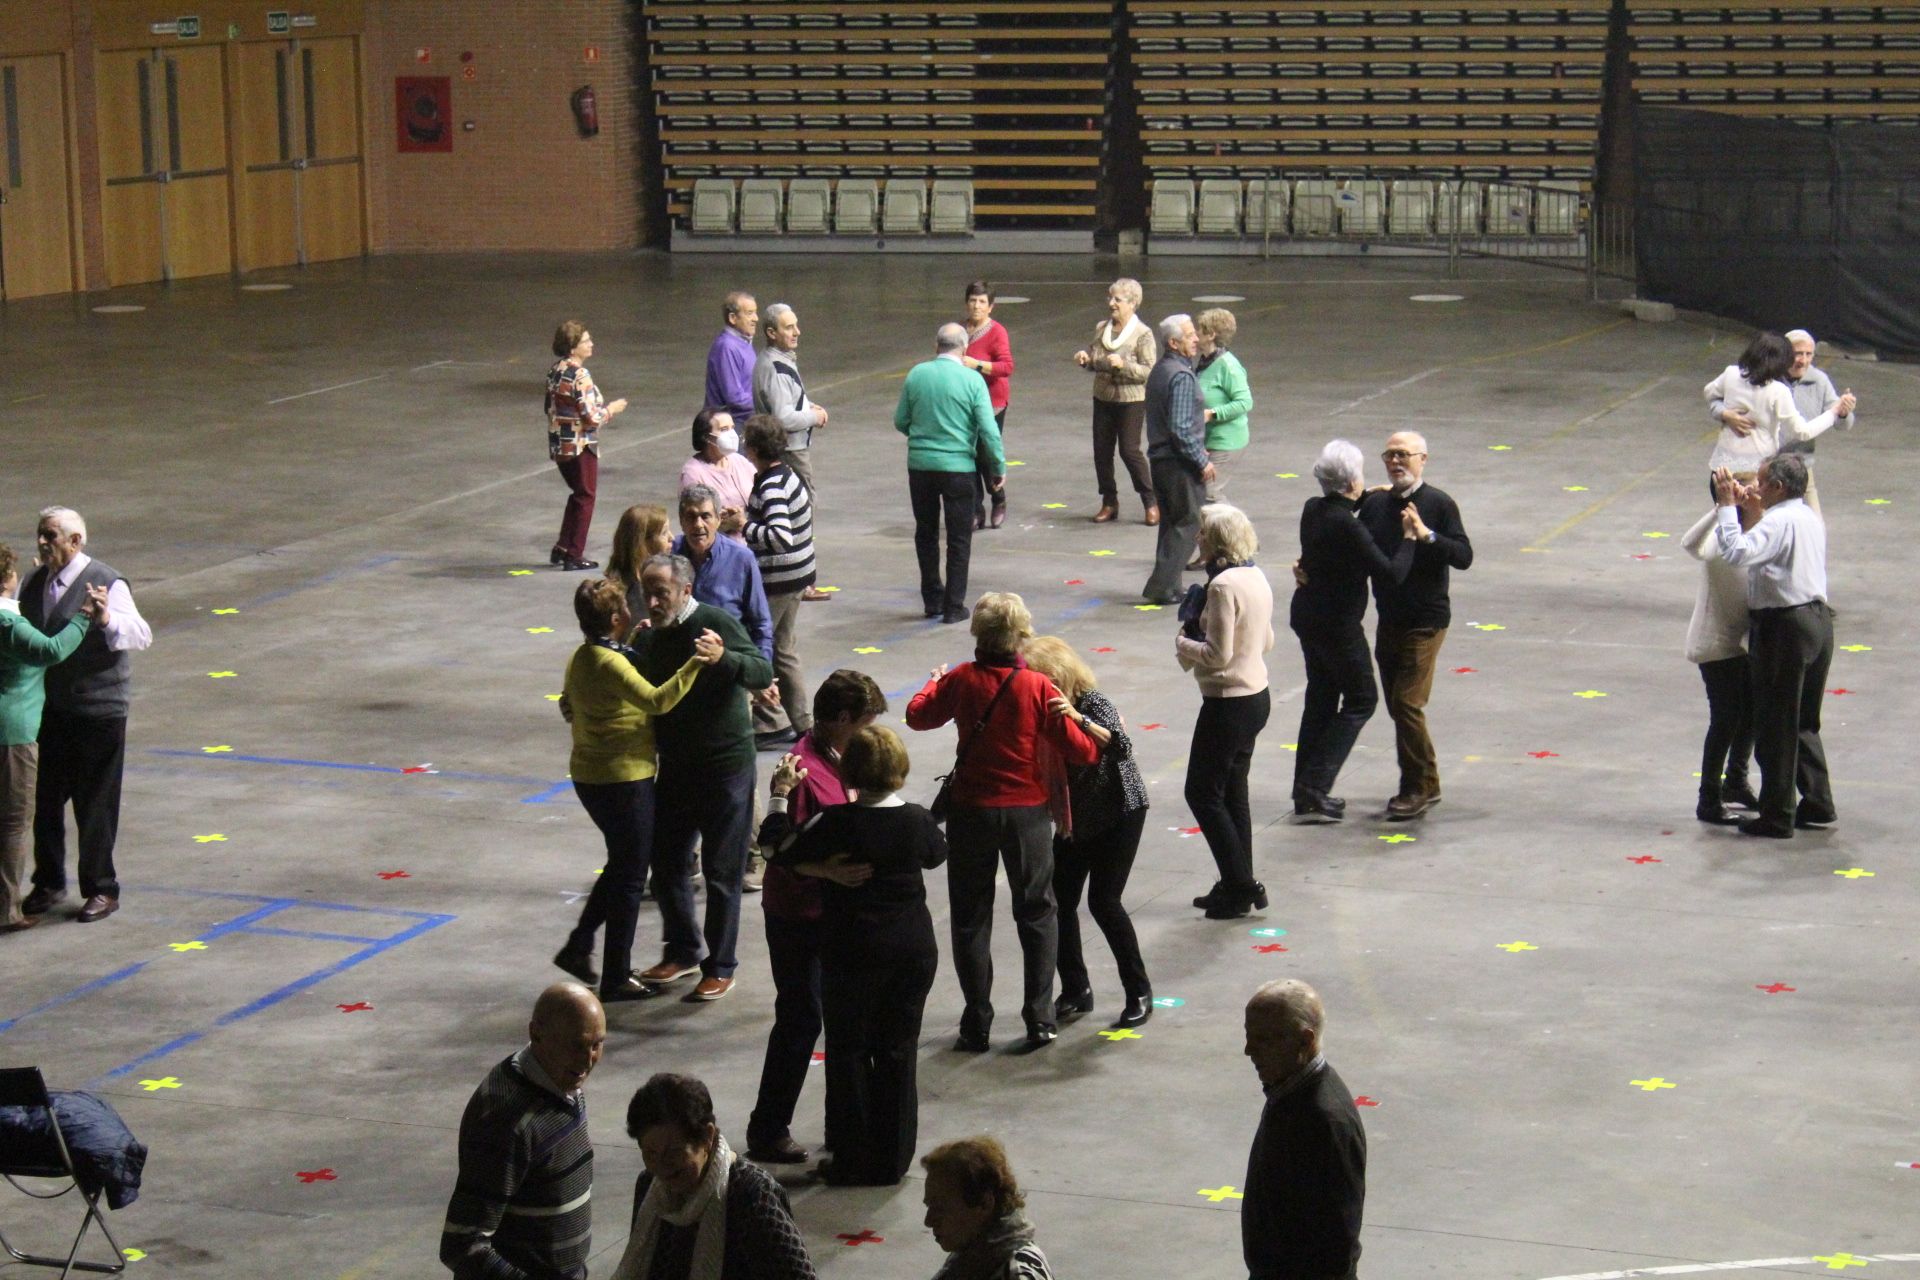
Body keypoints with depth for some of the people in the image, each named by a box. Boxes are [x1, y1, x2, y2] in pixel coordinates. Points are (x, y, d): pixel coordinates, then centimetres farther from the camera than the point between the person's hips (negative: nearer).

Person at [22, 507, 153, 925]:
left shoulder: (106, 583, -13)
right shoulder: (35, 583, 9)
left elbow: (141, 635, -23)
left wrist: (107, 619, -41)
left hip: (98, 711, -6)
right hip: (46, 710, 6)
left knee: (95, 803, 3)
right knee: (45, 799, 13)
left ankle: (101, 890, 16)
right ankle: (49, 883, 28)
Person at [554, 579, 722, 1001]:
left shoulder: (580, 659, 5)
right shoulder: (611, 664, -24)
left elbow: (568, 705, 23)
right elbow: (658, 700, -38)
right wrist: (696, 663, -43)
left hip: (588, 773, 9)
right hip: (623, 779, -9)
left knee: (621, 866, 23)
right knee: (629, 876, 2)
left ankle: (578, 947, 23)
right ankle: (616, 978, 9)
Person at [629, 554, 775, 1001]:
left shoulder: (716, 624, -15)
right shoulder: (649, 637, 6)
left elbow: (764, 673, -25)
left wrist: (723, 658, -42)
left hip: (725, 765, -7)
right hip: (675, 765, 7)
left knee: (721, 871, 1)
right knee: (666, 862, 12)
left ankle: (720, 967, 12)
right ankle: (682, 951, 29)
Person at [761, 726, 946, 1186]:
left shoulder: (837, 823, -16)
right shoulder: (917, 820, -5)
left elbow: (781, 849, -7)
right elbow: (936, 853, 17)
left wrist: (780, 794, 5)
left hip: (851, 954, -3)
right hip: (914, 952, 3)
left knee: (848, 1053, 8)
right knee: (898, 1052, 11)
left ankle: (852, 1161, 11)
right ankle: (893, 1160, 17)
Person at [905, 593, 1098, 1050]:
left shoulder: (961, 680, -8)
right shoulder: (1038, 687, -13)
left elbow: (918, 716, 10)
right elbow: (1077, 747, -11)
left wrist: (934, 682, 30)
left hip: (971, 810, 1)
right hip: (1029, 811, -1)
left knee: (970, 918, 11)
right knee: (1037, 913, 14)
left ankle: (977, 1025, 11)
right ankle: (1040, 1019, 11)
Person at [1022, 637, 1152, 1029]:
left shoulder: (1092, 703, -22)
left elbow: (1121, 746, -37)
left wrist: (1078, 719, -49)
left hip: (1119, 812, -6)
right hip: (1076, 817, 6)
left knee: (1103, 900, -12)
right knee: (1060, 900, 0)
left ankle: (1139, 994, 1)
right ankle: (1075, 991, 16)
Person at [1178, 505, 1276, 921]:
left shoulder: (1224, 585, -22)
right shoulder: (1257, 577, 6)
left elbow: (1217, 654, -23)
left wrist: (1183, 642, -6)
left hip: (1229, 703, -9)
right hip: (1257, 695, 9)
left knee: (1203, 793, 2)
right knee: (1232, 793, 17)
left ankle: (1241, 886, 3)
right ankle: (1237, 886, 23)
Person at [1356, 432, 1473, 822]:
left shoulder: (1438, 504, -9)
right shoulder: (1375, 505, 6)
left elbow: (1464, 557, -16)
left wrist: (1427, 535, -29)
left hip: (1426, 621, -6)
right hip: (1388, 619, 6)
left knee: (1407, 703, -13)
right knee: (1397, 705, 10)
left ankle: (1420, 787, -2)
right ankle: (1419, 785, 21)